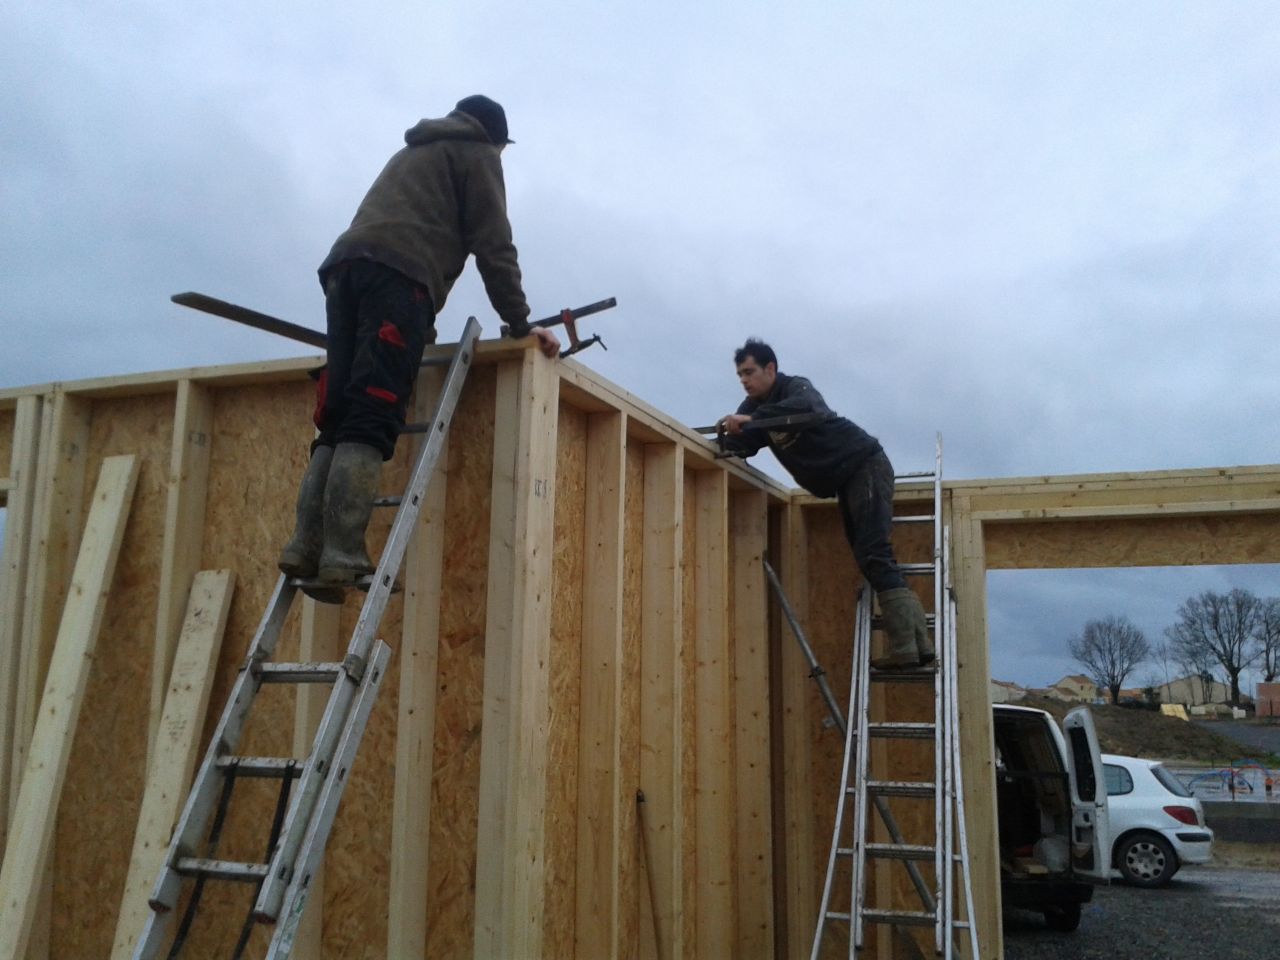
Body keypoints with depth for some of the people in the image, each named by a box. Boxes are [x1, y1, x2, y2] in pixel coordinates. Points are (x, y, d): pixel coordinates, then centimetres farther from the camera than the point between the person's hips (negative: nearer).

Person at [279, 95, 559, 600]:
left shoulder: (411, 153, 40)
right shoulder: (477, 153, 19)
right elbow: (493, 246, 8)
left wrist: (417, 327, 38)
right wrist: (519, 323, 11)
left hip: (344, 265, 7)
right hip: (398, 274, -7)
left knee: (339, 418, 1)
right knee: (371, 421, -16)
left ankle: (306, 547, -11)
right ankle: (341, 556, -25)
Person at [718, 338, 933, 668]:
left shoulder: (795, 387, -14)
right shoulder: (755, 407, 9)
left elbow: (809, 409, -38)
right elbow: (745, 446, 0)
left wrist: (750, 419, -41)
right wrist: (729, 436, -21)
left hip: (865, 464, -9)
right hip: (844, 481, 9)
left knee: (874, 554, -18)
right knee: (867, 556, 4)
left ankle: (907, 648, -21)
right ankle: (917, 644, 3)